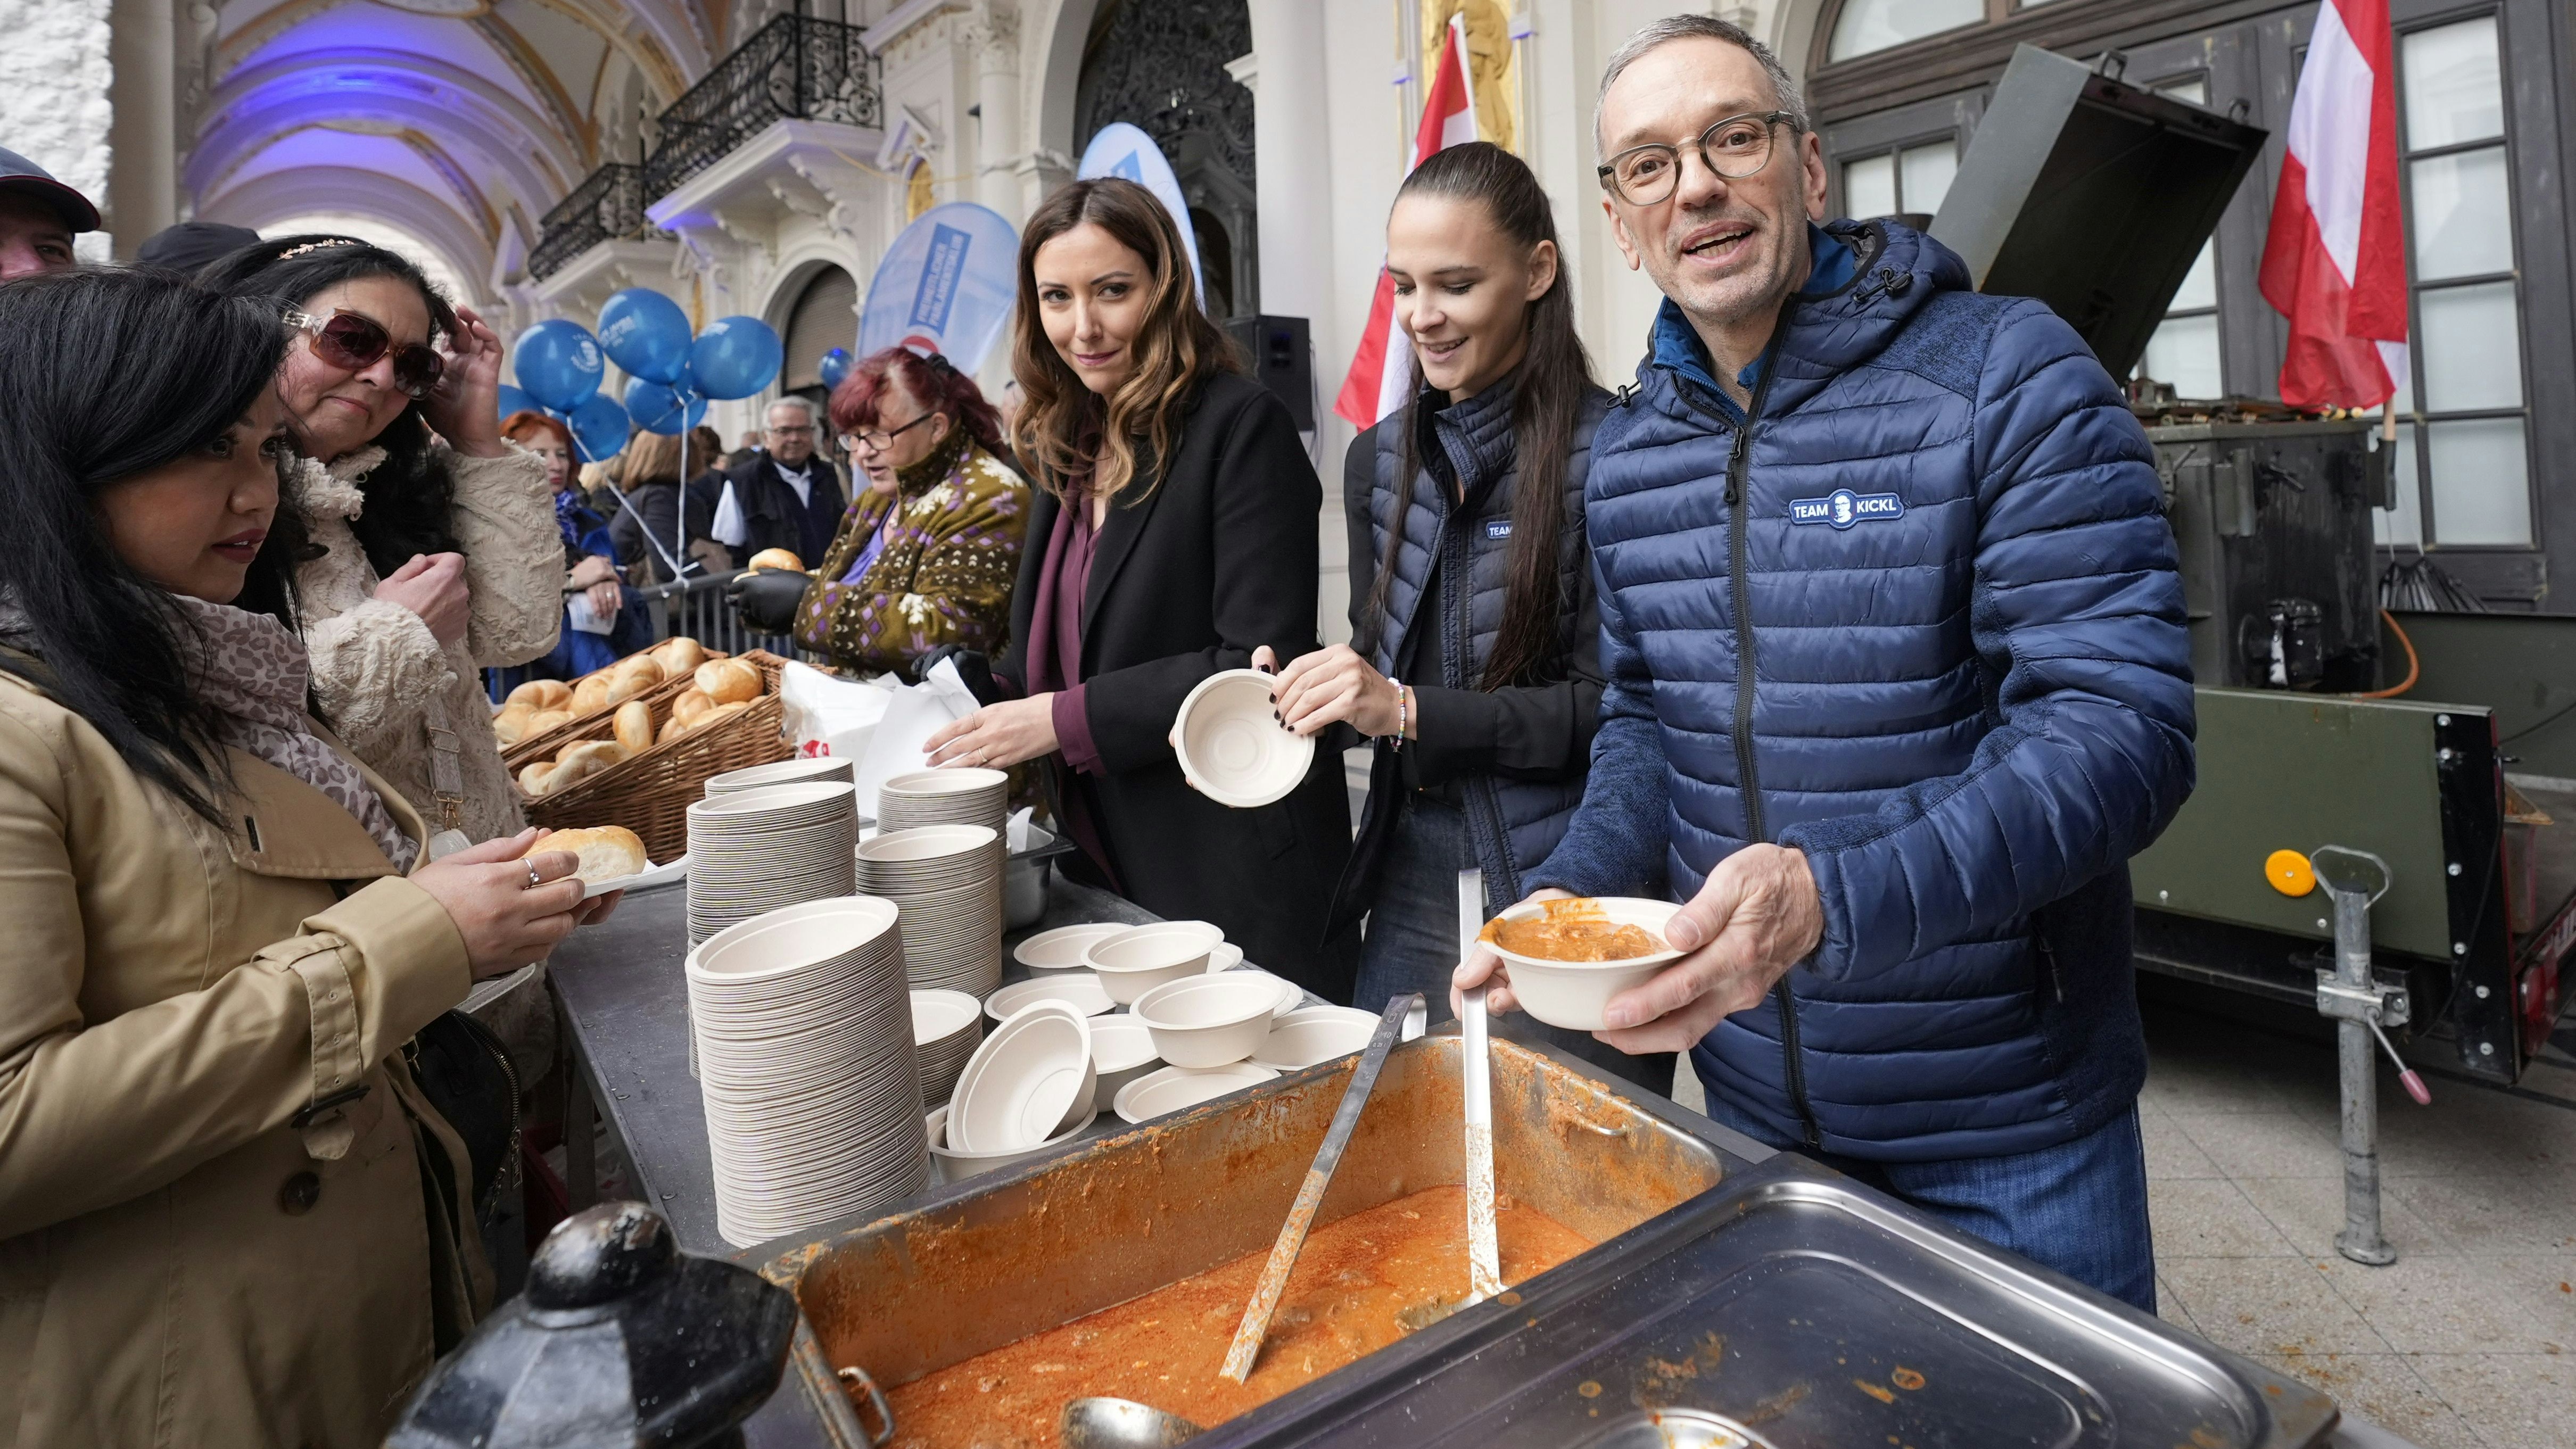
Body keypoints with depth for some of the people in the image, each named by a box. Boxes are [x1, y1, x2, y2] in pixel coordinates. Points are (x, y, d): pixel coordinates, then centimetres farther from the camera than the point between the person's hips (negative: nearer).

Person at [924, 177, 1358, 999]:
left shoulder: (1239, 425, -12)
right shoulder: (1075, 448, 12)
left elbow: (1264, 662, -19)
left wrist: (1066, 721, -18)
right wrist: (972, 710, 2)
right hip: (1106, 878, 7)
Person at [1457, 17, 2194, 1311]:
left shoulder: (2013, 379, -14)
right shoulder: (1624, 456, 3)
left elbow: (2120, 727, -21)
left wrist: (1829, 900, -35)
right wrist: (1573, 897, -8)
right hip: (1750, 1099, 5)